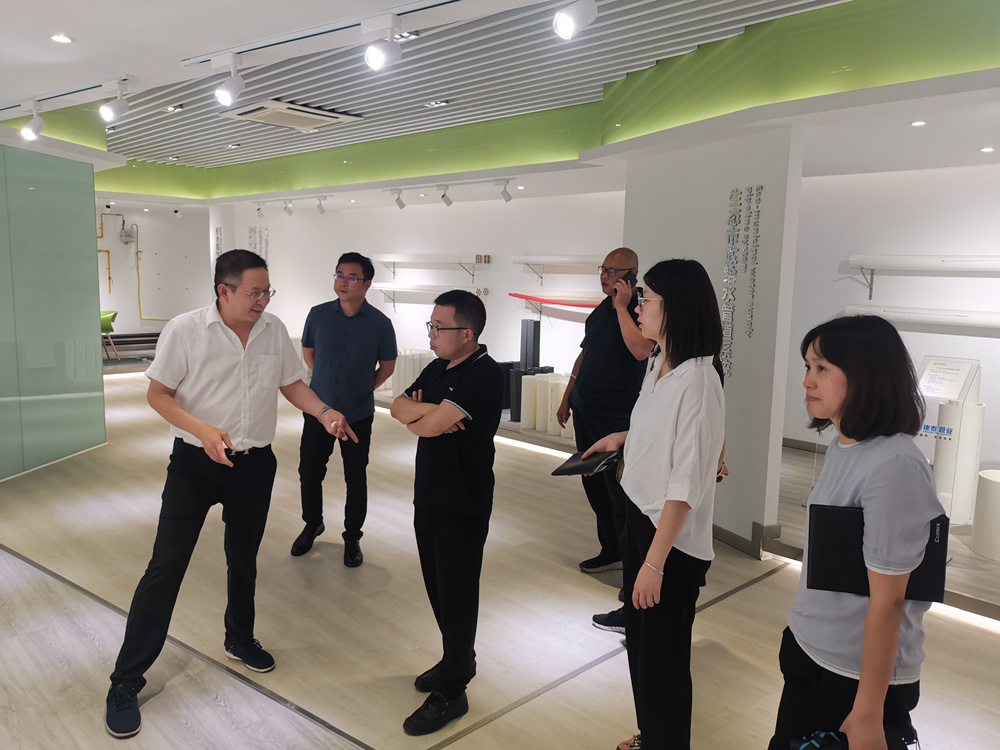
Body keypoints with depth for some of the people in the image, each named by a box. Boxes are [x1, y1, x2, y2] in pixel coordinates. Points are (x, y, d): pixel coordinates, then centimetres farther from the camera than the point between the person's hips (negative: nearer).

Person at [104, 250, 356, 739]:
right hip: (194, 464, -4)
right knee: (166, 566, -4)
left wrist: (324, 412, -9)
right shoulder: (185, 330, -13)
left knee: (244, 559, 18)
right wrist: (203, 429, -24)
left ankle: (240, 641, 42)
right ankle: (126, 681, 9)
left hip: (254, 463, 4)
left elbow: (291, 384, 10)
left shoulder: (274, 331, -1)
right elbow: (157, 393, -9)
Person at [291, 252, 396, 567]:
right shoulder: (318, 314, -5)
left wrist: (363, 388, 6)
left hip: (358, 415, -2)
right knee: (309, 472, 12)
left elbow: (387, 366, 4)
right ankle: (313, 524, 37)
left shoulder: (380, 323, -11)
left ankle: (352, 538, 26)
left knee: (356, 480, 8)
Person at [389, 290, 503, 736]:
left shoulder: (484, 376, -20)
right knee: (437, 585, 19)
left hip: (463, 504, -8)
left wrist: (416, 415, -5)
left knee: (456, 593, 3)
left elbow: (430, 425, -27)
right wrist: (426, 411, -14)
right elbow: (398, 406, 6)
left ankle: (450, 692, 16)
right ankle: (460, 660, 38)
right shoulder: (438, 368, 9)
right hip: (429, 494, 9)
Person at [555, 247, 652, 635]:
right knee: (594, 486, 17)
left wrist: (621, 306, -24)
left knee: (621, 495, -8)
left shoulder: (639, 309, -11)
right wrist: (567, 398, 22)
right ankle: (612, 552, 34)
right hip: (586, 413, 9)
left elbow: (640, 350, -31)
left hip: (616, 419, -9)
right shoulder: (601, 310, 15)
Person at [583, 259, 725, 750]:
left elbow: (686, 485, -24)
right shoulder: (657, 365, 3)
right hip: (639, 516, 9)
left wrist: (655, 562, -22)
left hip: (673, 540, -9)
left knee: (663, 656, 8)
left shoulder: (698, 380, -24)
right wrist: (623, 437, 23)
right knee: (638, 639, 23)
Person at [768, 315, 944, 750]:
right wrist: (801, 632, 17)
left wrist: (868, 713, -16)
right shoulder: (842, 446, 0)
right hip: (807, 650, 8)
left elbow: (887, 599, -22)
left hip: (862, 673, -7)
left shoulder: (894, 468, -25)